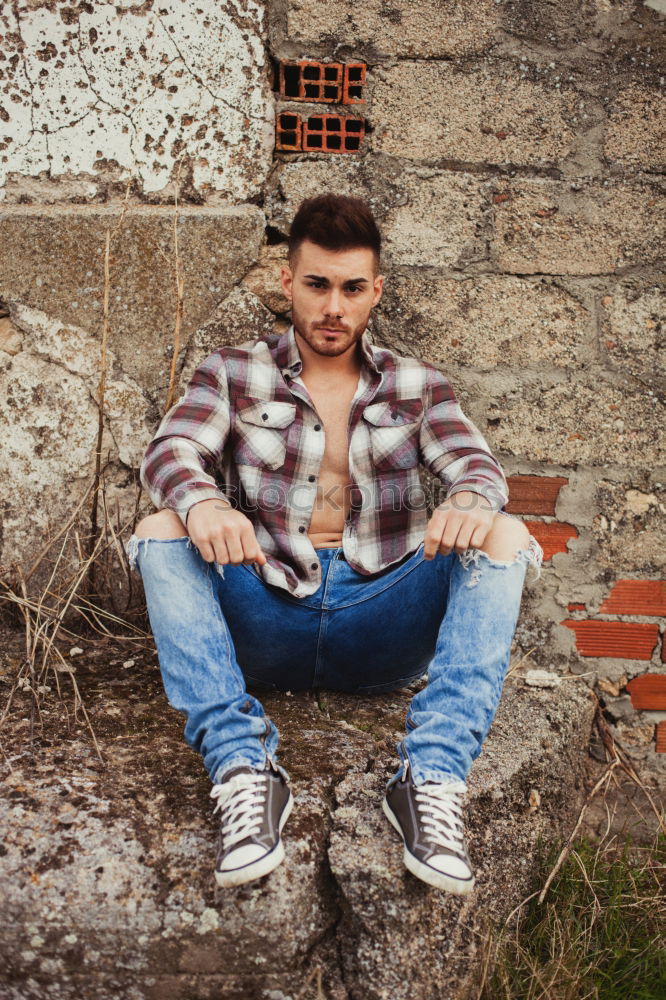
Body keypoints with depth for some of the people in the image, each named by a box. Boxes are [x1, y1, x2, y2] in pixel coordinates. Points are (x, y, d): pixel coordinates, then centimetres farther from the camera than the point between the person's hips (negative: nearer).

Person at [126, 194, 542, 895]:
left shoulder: (415, 386, 13)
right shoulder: (235, 375, 9)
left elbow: (475, 463, -3)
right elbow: (170, 449, -8)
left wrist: (471, 500, -30)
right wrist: (202, 501, -33)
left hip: (384, 623, 1)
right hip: (264, 618, 0)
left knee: (506, 538, -21)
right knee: (161, 532, -23)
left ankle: (431, 778, -33)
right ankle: (243, 771, -33)